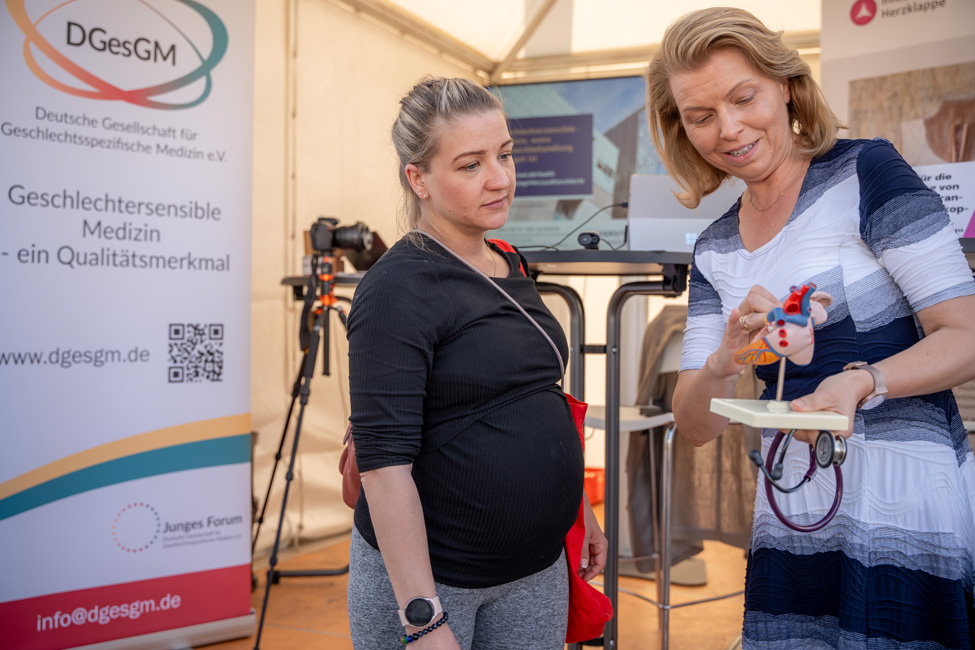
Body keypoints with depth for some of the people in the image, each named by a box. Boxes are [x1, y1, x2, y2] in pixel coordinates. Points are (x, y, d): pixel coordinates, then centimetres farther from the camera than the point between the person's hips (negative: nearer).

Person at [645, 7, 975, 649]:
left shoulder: (866, 173, -7)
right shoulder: (716, 249, 8)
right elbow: (697, 426, 4)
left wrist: (858, 380, -29)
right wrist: (724, 362, -18)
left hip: (907, 502, -4)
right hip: (794, 520, 5)